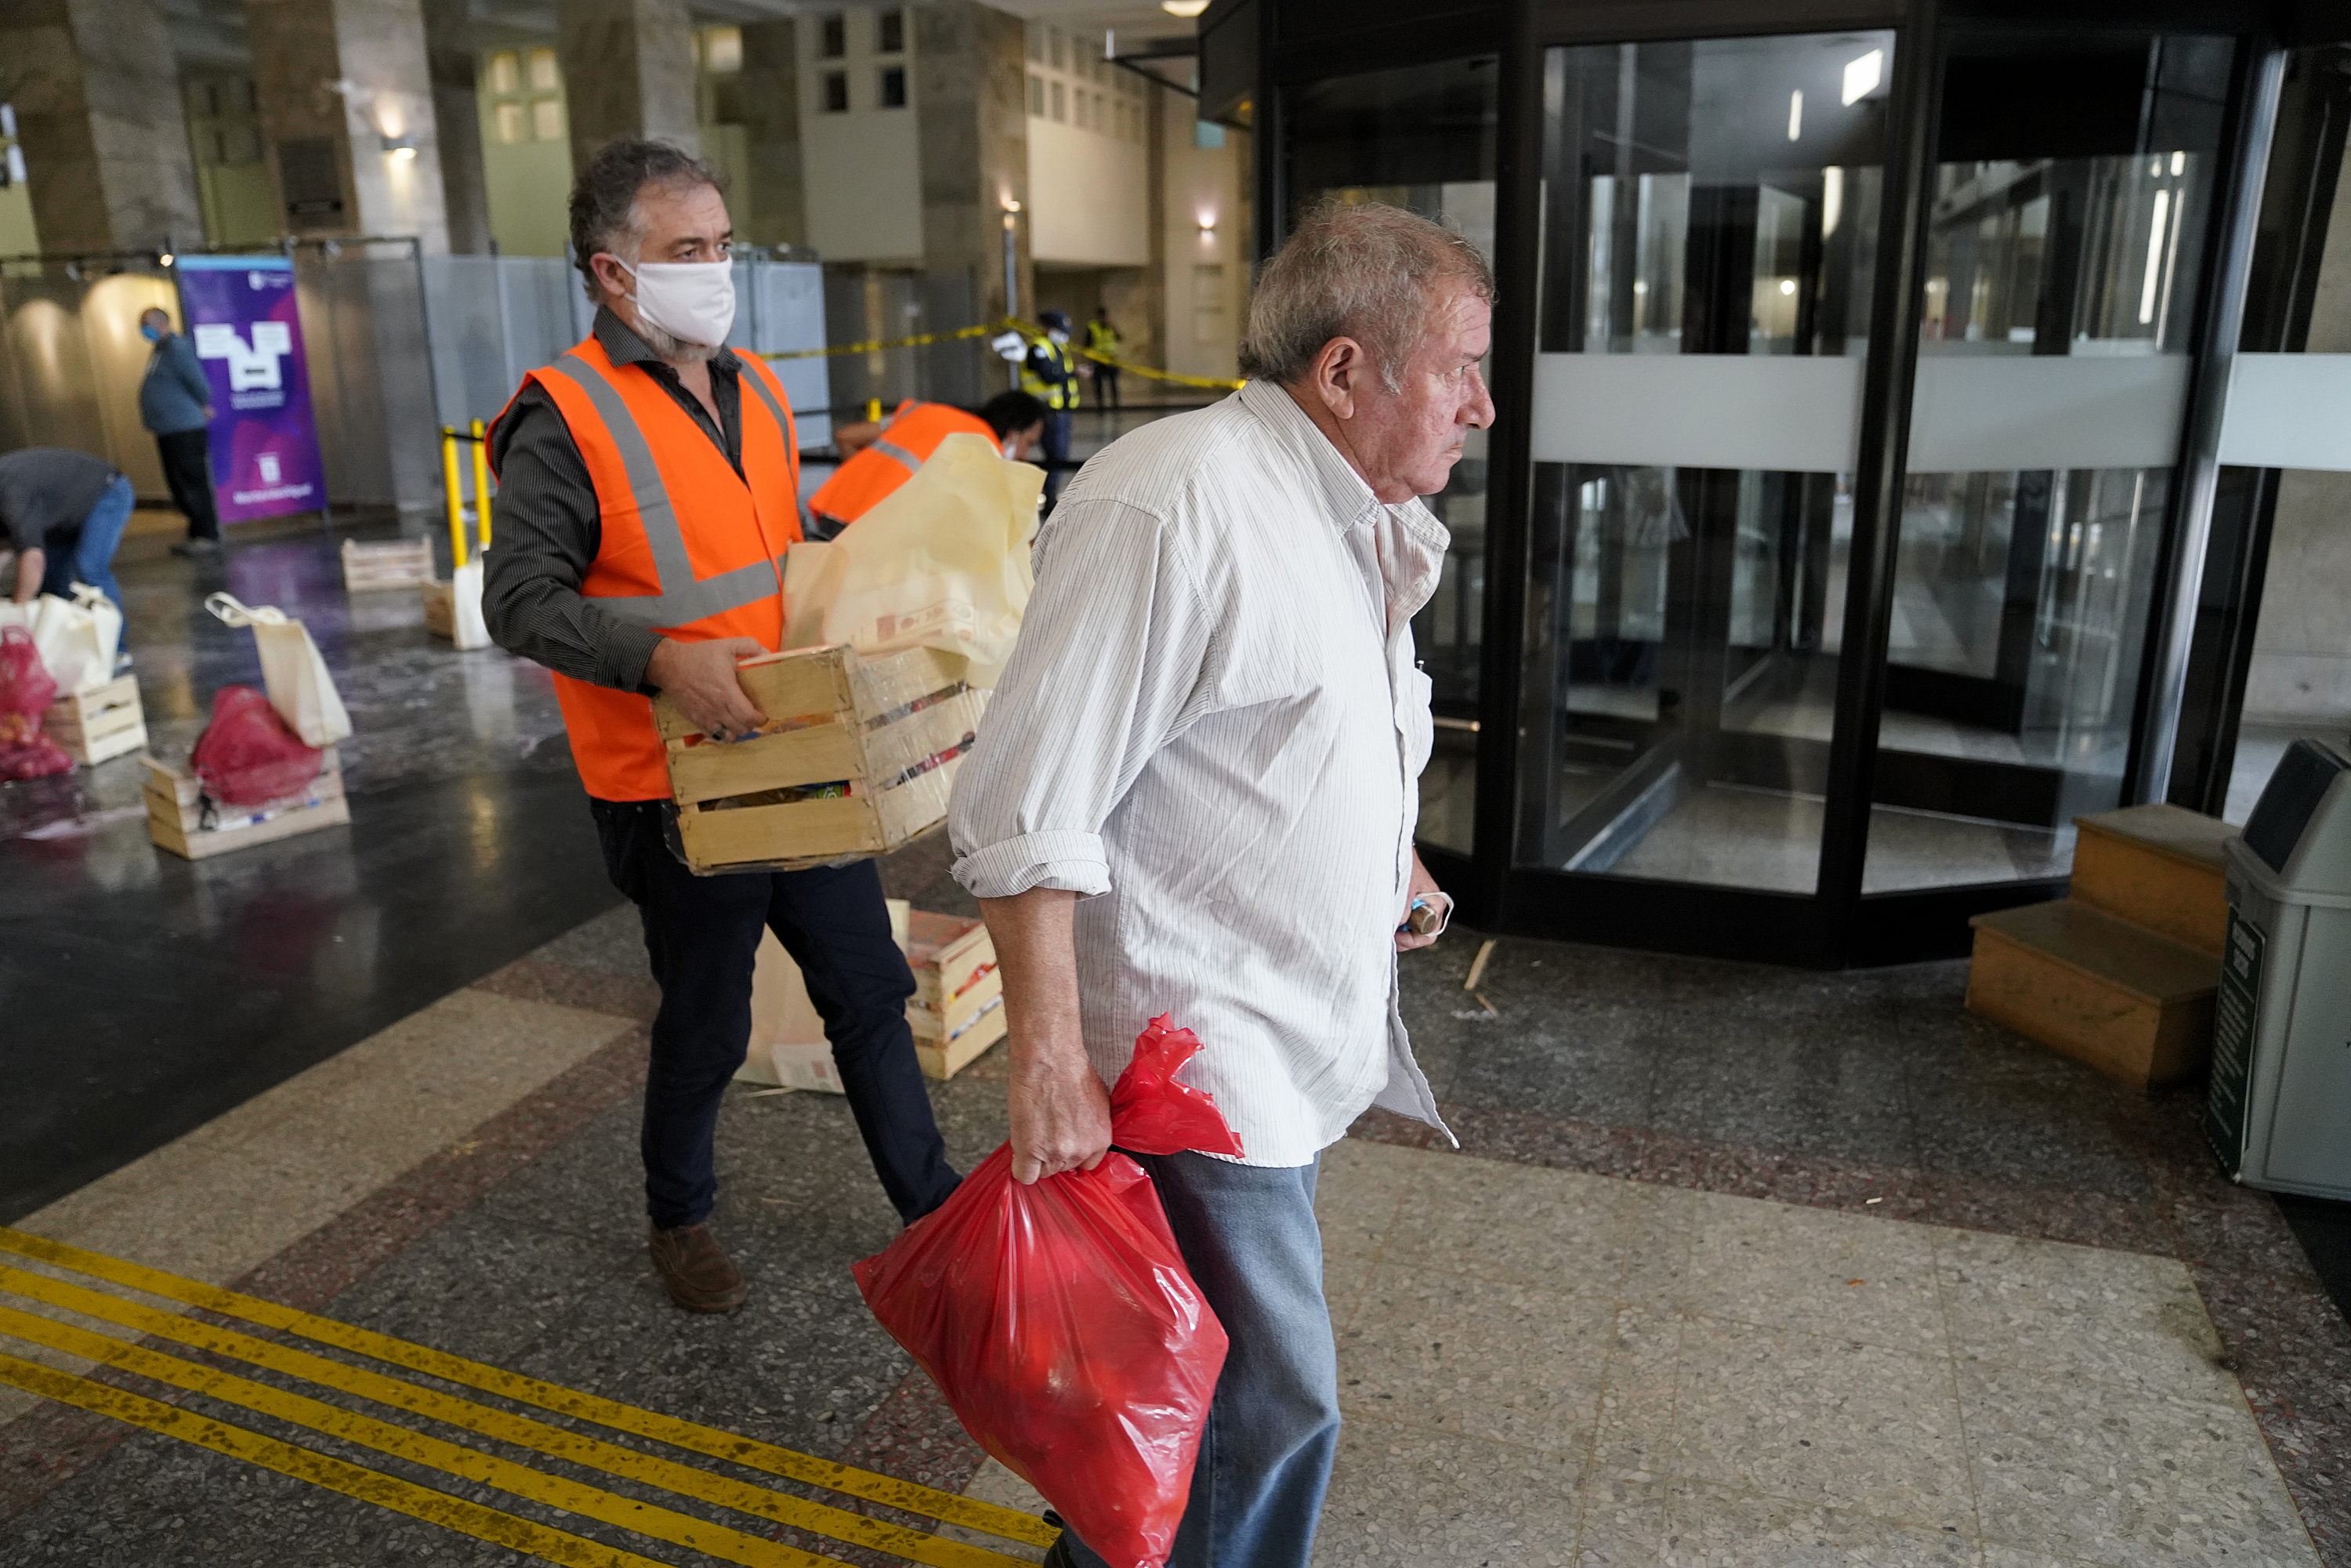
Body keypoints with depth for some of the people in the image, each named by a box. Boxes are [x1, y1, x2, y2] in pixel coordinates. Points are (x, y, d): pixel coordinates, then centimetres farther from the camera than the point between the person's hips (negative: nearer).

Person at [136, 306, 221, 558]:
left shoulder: (176, 347, -13)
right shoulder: (160, 350, 18)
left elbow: (197, 380, -19)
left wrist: (203, 406, -5)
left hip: (185, 430, -10)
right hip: (167, 431, 10)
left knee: (192, 484, -9)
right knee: (178, 485, 12)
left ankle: (208, 537, -6)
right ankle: (197, 535, 18)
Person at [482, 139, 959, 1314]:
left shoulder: (756, 390, 11)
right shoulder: (566, 419, -13)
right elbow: (519, 599, -16)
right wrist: (661, 659, -29)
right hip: (677, 788, -6)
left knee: (868, 989, 13)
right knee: (706, 1027, 10)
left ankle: (930, 1205, 30)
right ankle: (679, 1219, 36)